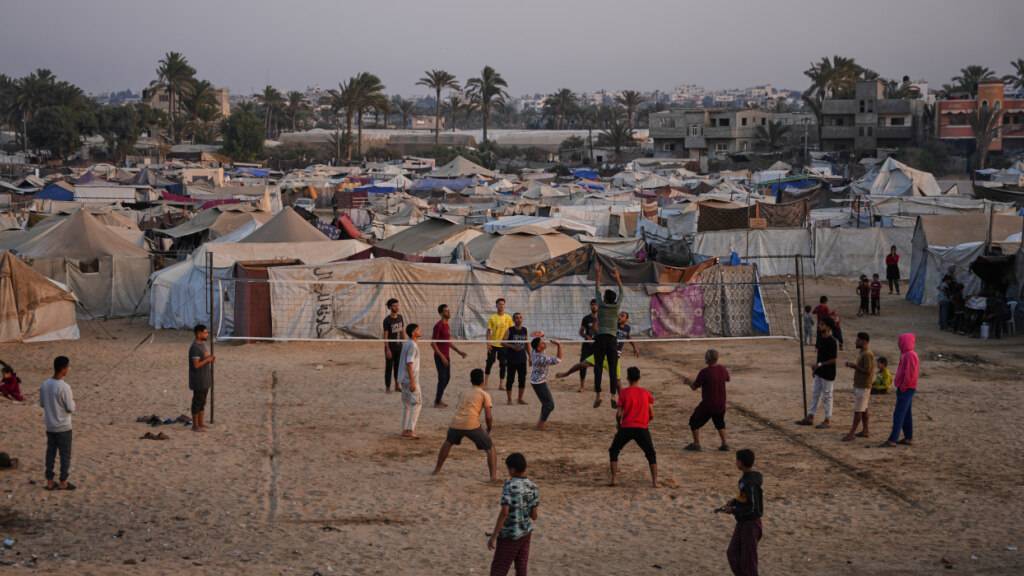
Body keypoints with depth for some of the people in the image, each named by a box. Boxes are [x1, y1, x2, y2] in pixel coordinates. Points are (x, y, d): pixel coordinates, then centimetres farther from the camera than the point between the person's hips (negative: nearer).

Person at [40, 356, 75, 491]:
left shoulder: (44, 385, -2)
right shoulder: (64, 387, -22)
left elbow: (42, 403, 10)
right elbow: (71, 409, -16)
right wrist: (72, 400, 2)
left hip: (49, 426, 6)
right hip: (63, 427, -6)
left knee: (50, 453, 13)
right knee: (65, 454, 6)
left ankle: (50, 482, 17)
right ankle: (63, 483, 12)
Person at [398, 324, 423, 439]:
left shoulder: (406, 344, 12)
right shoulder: (412, 346, -17)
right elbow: (409, 364, -22)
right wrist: (412, 382, -23)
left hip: (404, 379, 10)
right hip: (410, 379, -10)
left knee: (407, 404, 13)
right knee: (416, 403, -6)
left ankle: (405, 430, 15)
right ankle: (410, 430, -9)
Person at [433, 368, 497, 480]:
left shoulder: (464, 393, 26)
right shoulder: (484, 394, 12)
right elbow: (488, 417, 5)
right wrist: (489, 430, 22)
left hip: (456, 424, 4)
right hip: (472, 425, -4)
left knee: (448, 442, 35)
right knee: (490, 449, 12)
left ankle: (437, 470, 39)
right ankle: (494, 475, -2)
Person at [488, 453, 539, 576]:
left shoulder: (510, 485, -18)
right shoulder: (533, 487, -1)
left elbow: (504, 512, -24)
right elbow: (534, 515, 2)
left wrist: (493, 536, -21)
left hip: (510, 535, -6)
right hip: (526, 532, 6)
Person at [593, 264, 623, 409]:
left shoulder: (601, 305, 1)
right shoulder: (616, 306, 3)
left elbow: (597, 290, 14)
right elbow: (621, 292, 18)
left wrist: (598, 275, 24)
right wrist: (617, 278, 27)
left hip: (600, 339, -1)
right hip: (612, 340, 1)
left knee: (598, 368, 0)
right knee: (613, 370, 0)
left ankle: (597, 396, -8)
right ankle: (614, 397, -7)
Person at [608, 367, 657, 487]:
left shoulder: (624, 392, -2)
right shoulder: (647, 393, 3)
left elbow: (619, 414, -4)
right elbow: (651, 415, 3)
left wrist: (619, 425, 15)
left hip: (626, 427, -1)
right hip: (642, 428, 1)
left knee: (613, 451, 17)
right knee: (651, 455, 14)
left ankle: (613, 479, 7)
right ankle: (655, 481, 2)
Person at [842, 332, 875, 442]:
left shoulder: (867, 355, -19)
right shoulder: (862, 353, 13)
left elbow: (867, 371, -24)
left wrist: (854, 366, -18)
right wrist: (853, 365, 10)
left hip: (863, 387, -10)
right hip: (859, 385, 10)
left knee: (858, 410, -8)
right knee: (863, 409, 14)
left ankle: (851, 433, -8)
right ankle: (865, 431, 19)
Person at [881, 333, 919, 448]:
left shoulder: (910, 355, -18)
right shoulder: (906, 354, 14)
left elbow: (910, 374, -22)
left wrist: (902, 387, -17)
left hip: (906, 389, -10)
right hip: (906, 389, 10)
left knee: (898, 415, -10)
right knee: (907, 414, 14)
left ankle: (892, 440, -11)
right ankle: (908, 438, 19)